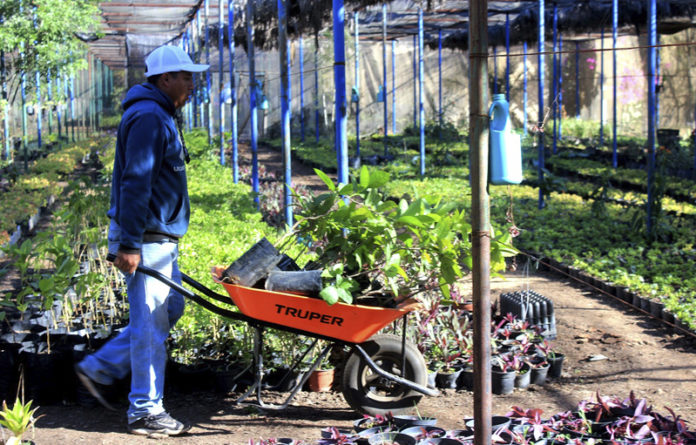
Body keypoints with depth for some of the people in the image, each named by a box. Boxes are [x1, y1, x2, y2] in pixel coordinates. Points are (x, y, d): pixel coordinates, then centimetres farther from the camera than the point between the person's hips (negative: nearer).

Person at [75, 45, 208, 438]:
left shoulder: (162, 117, 18)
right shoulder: (148, 118, -16)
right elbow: (134, 184, -23)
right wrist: (129, 244, -25)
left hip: (161, 238, 11)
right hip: (146, 241, -11)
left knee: (170, 308, 17)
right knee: (150, 323, -4)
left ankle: (100, 369, 22)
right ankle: (146, 412, 6)